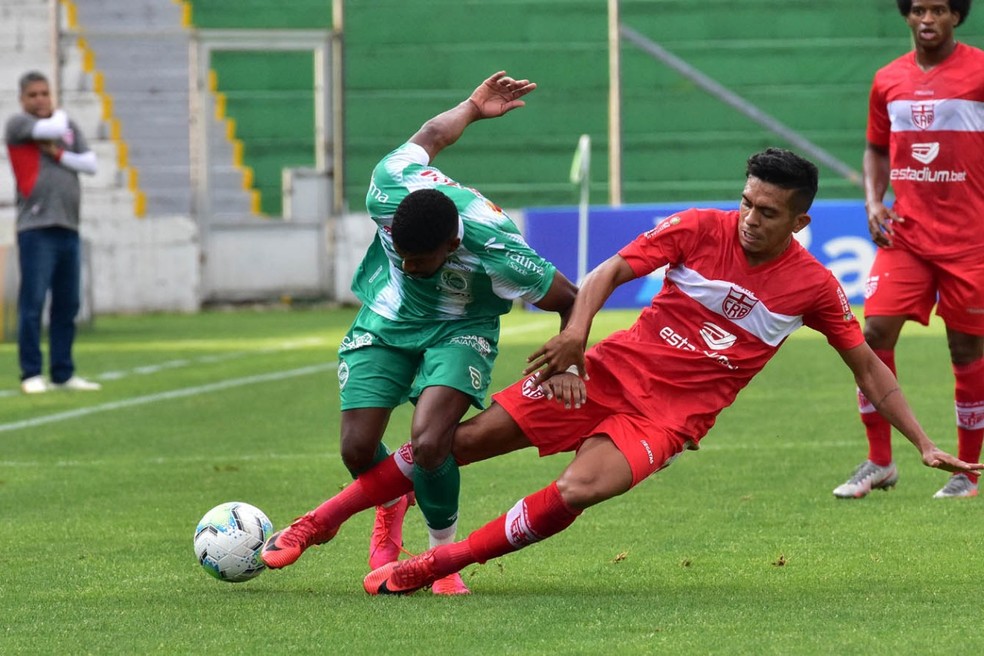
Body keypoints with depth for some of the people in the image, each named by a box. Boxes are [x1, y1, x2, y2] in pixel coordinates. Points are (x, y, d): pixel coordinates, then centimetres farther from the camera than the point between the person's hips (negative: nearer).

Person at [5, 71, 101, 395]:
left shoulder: (69, 125, 17)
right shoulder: (17, 124, 1)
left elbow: (91, 165, 7)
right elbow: (54, 130, -15)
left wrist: (58, 154, -5)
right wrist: (59, 116, 6)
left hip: (68, 228, 6)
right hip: (36, 228, -6)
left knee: (67, 306, 7)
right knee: (32, 303, -7)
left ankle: (63, 374, 13)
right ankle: (32, 375, -3)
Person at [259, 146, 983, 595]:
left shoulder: (813, 287, -6)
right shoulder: (700, 229, -7)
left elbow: (868, 366, 2)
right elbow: (610, 271, -10)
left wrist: (925, 444, -2)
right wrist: (576, 330, -29)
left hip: (669, 415, -1)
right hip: (610, 371, 1)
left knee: (580, 489, -29)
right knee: (468, 438, -4)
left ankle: (432, 565, -19)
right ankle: (323, 520, 10)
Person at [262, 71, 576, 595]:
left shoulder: (495, 251, -38)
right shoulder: (387, 191, -28)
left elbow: (569, 298, -20)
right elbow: (428, 136, -5)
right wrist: (473, 108, 11)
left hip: (458, 330, -4)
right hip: (384, 320, 4)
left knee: (428, 443, -27)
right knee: (357, 450, -4)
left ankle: (444, 551, 0)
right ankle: (391, 506, 33)